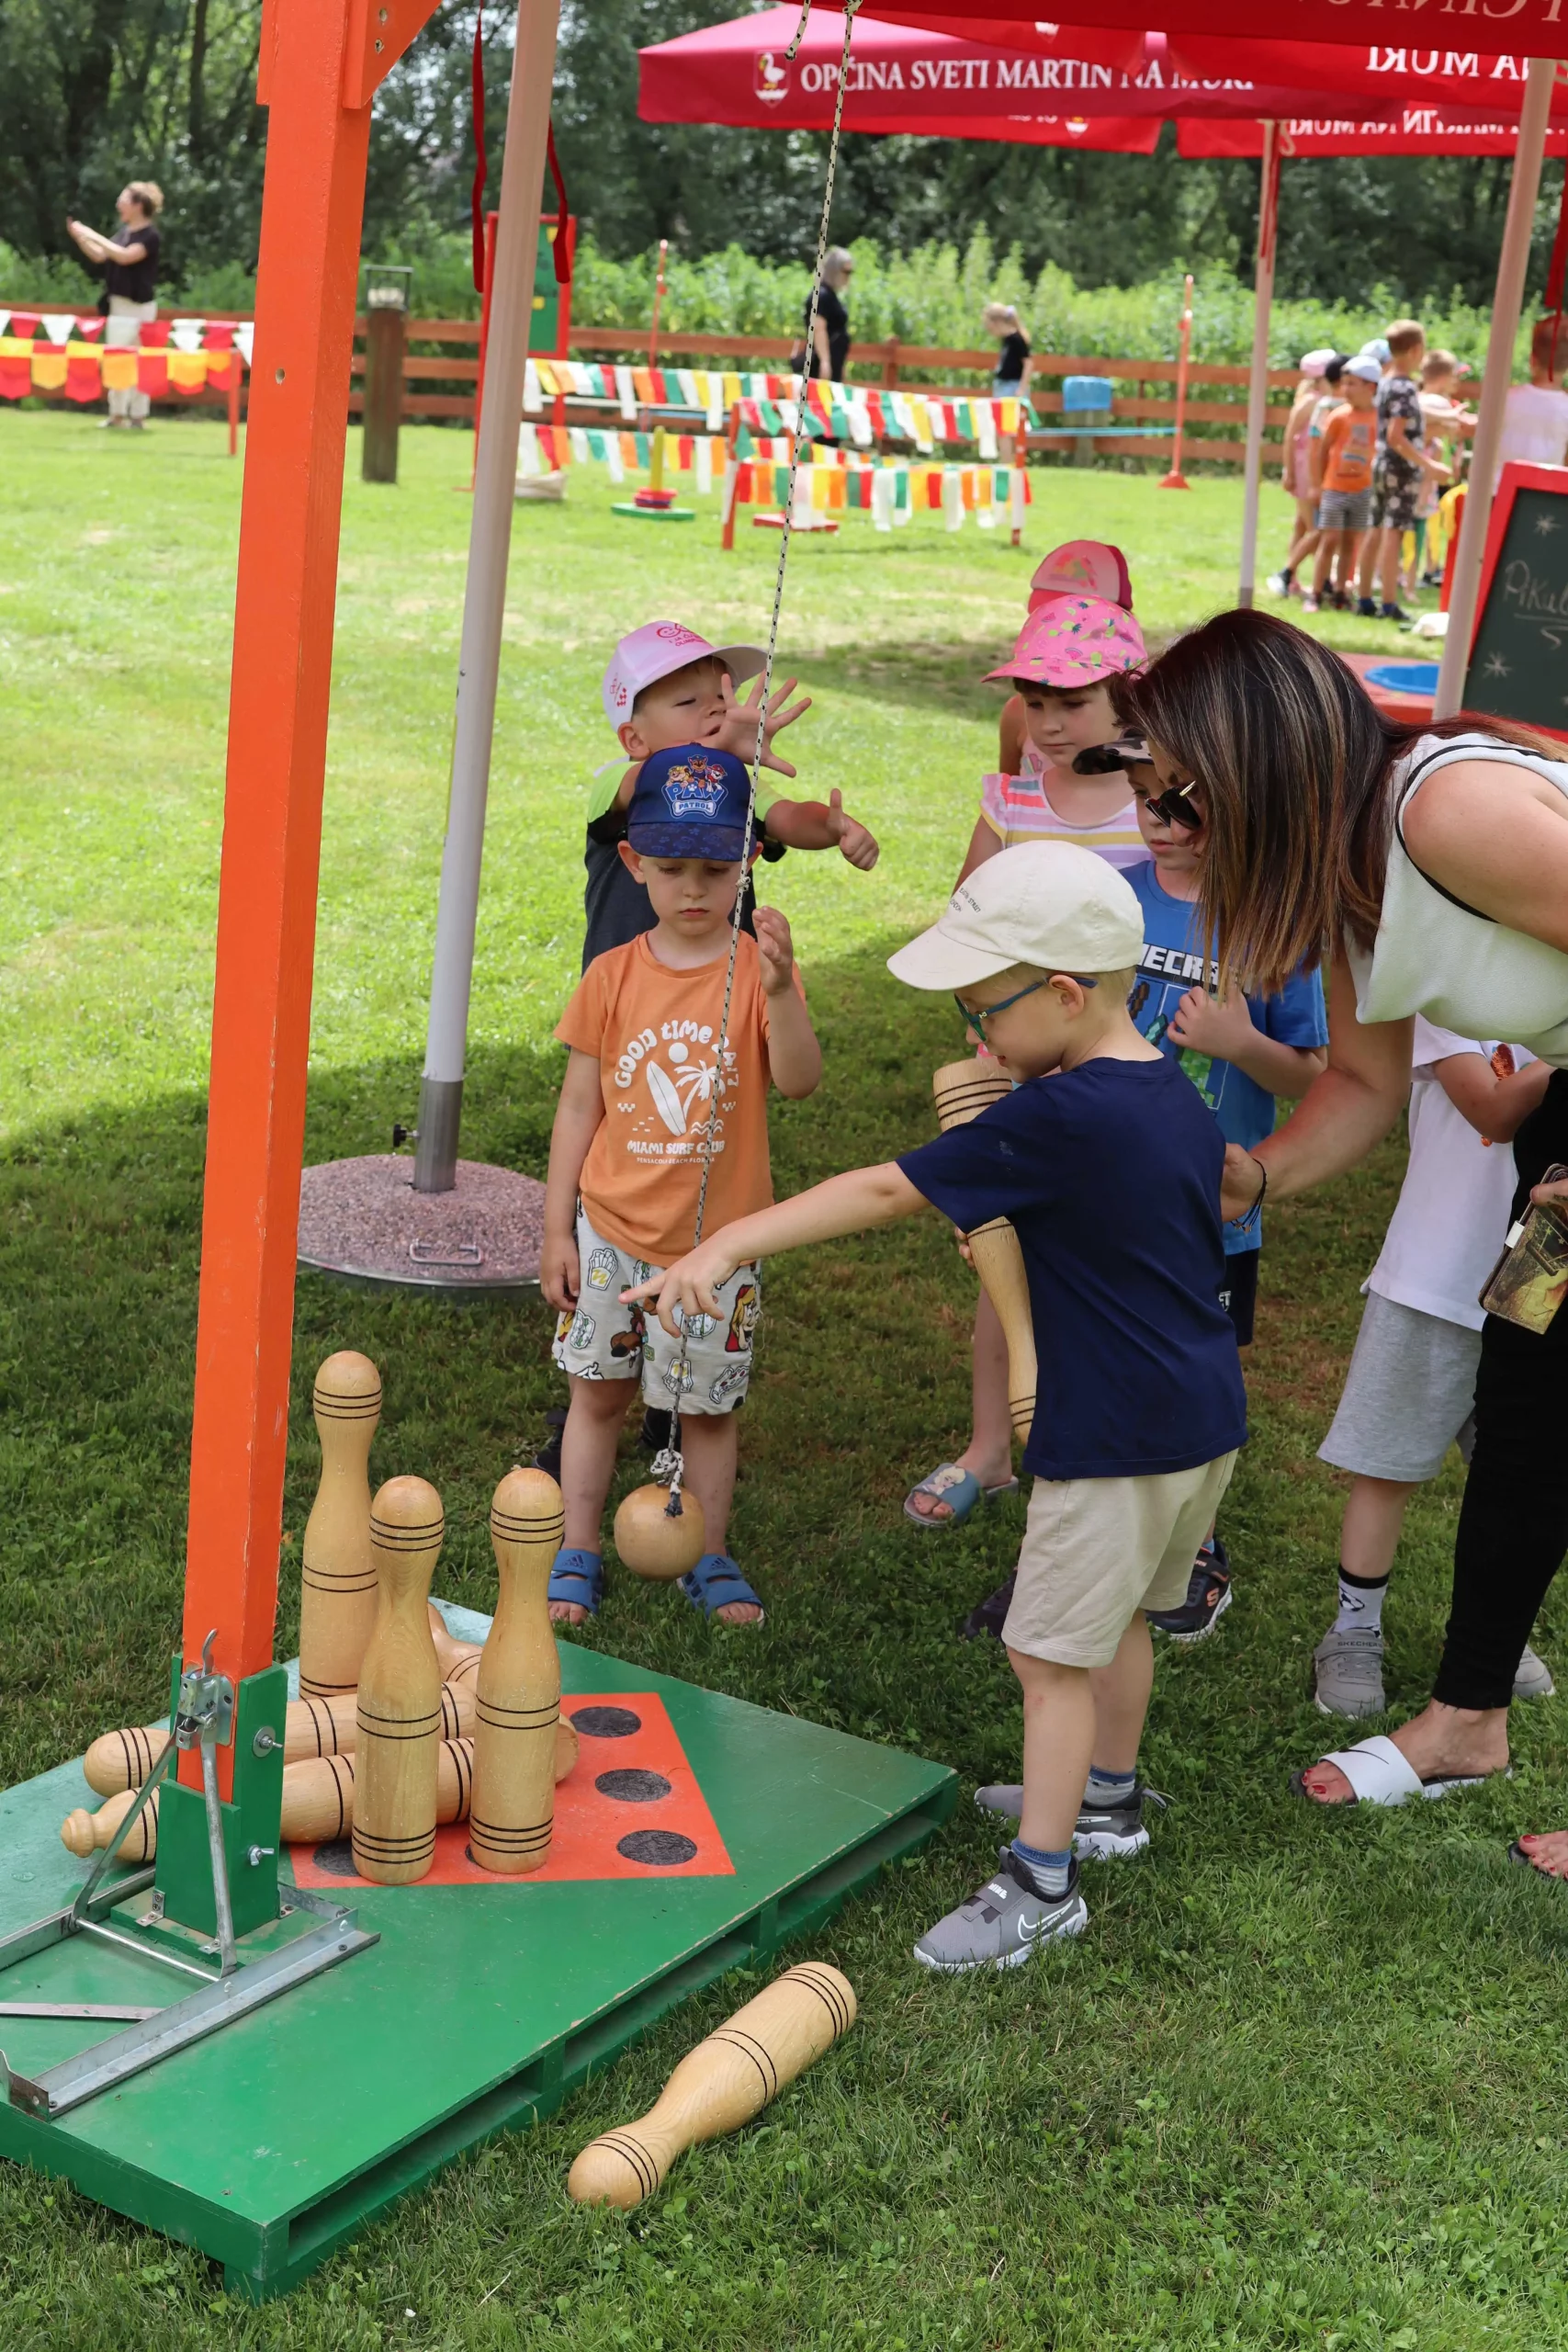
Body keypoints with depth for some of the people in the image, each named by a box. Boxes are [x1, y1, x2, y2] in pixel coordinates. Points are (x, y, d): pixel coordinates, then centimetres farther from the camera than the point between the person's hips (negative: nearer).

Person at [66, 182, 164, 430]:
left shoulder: (151, 235, -13)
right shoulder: (124, 230, 11)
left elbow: (124, 256, -26)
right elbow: (100, 257, 15)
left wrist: (94, 235, -21)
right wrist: (80, 237, 1)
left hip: (139, 306, -9)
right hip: (119, 302, 9)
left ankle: (137, 416, -3)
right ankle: (117, 414, 15)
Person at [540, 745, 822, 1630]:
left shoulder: (756, 972, -8)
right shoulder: (614, 975, -3)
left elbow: (800, 1081, -23)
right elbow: (580, 1106, 1)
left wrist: (779, 989, -40)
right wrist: (557, 1230, 2)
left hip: (718, 1240, -1)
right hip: (611, 1232, 2)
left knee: (709, 1405, 11)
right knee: (598, 1391, 13)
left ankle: (709, 1557, 29)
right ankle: (578, 1552, 28)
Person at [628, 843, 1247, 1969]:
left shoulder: (1058, 1120, -23)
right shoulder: (1175, 1097, 3)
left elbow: (886, 1190, -24)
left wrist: (730, 1244, -23)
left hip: (1118, 1439, -10)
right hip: (1206, 1416, 10)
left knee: (1051, 1653, 1)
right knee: (1115, 1617, 26)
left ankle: (1042, 1880, 10)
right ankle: (1107, 1797, 43)